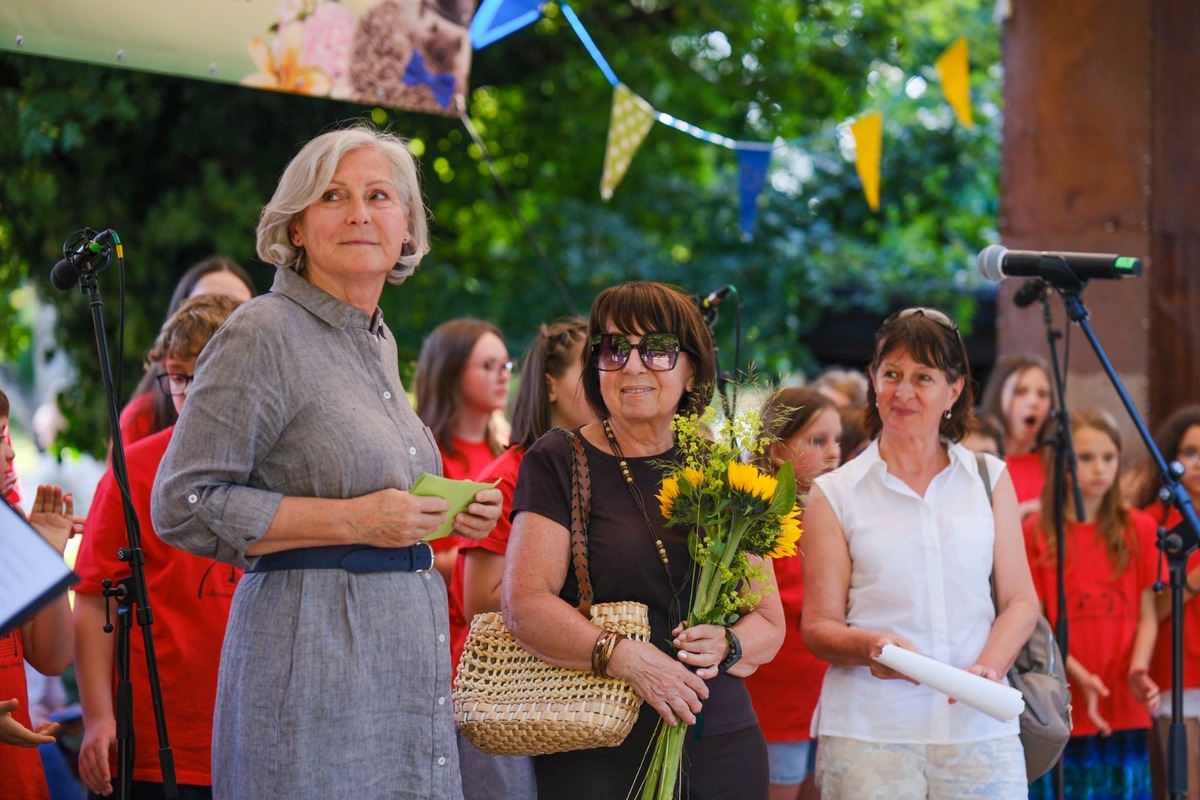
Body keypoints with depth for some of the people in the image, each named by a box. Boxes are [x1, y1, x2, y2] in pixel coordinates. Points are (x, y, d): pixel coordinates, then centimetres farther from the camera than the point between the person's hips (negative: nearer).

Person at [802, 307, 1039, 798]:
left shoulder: (989, 479, 13)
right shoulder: (835, 495, 6)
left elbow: (1020, 601, 8)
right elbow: (818, 627, 3)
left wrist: (989, 668, -10)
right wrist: (868, 646, -18)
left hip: (978, 732, 2)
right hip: (867, 734, -1)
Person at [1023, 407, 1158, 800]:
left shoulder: (1138, 530, 8)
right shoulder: (1037, 534, 0)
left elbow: (1147, 614, 6)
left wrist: (1138, 668, -12)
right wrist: (1078, 675, -16)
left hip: (1124, 710, 2)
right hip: (1061, 709, -2)